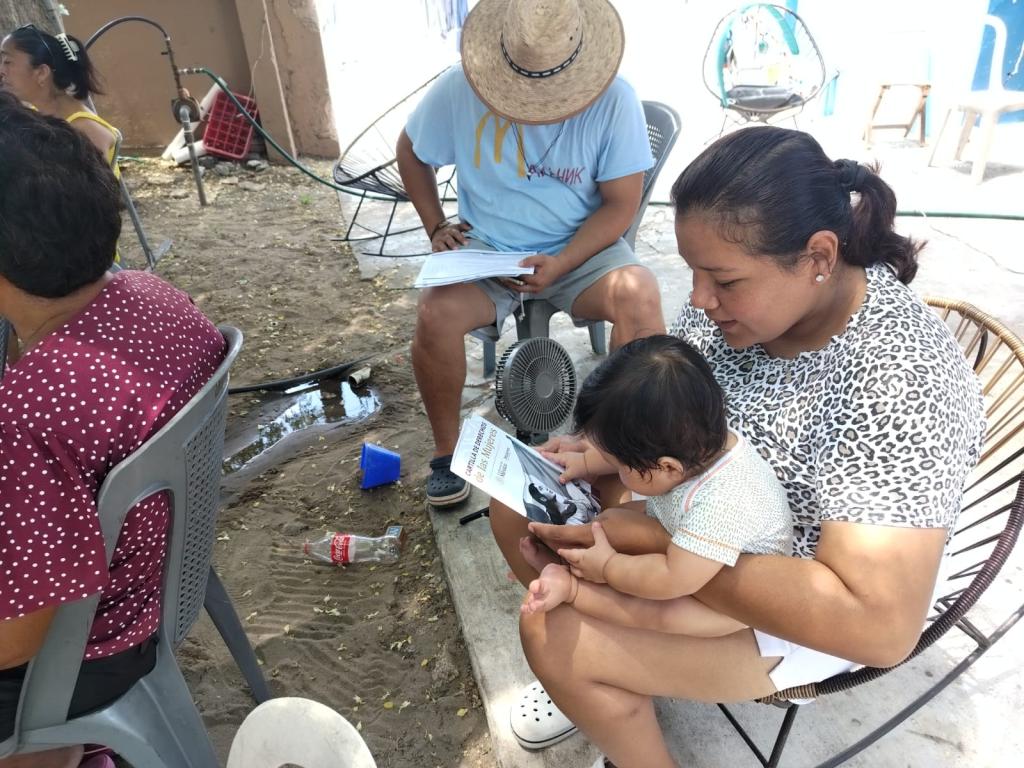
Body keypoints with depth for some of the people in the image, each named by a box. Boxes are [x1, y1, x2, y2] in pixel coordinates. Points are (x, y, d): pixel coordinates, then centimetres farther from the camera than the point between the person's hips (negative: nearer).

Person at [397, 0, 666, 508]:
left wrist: (560, 265, -22)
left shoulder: (614, 99, -13)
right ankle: (447, 450, -3)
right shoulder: (458, 89, -9)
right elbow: (410, 153, 9)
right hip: (484, 250, 1)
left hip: (581, 249, 0)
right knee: (435, 314, -29)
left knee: (640, 297, -30)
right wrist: (436, 227, -1)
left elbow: (620, 204, -9)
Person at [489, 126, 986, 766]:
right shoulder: (745, 292, -11)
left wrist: (660, 544, -34)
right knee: (518, 503, 2)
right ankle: (607, 688, 22)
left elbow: (881, 625, -35)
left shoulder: (896, 386, -32)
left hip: (796, 605, -7)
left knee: (554, 638, -21)